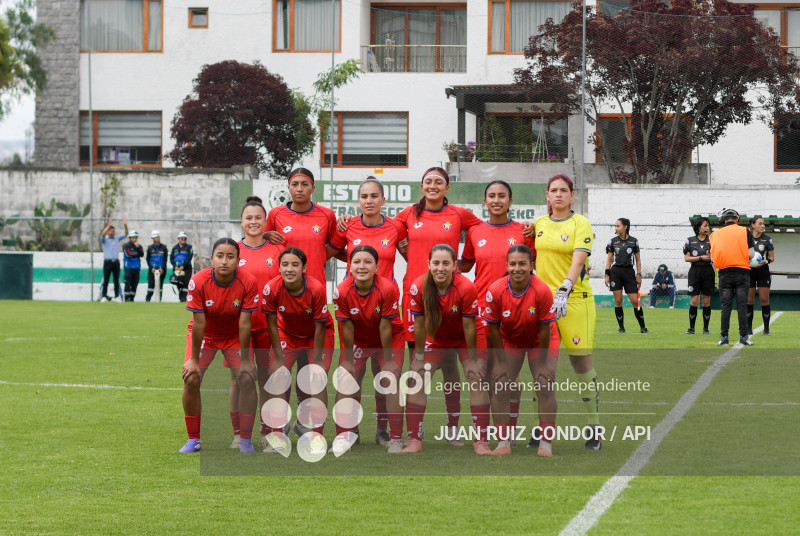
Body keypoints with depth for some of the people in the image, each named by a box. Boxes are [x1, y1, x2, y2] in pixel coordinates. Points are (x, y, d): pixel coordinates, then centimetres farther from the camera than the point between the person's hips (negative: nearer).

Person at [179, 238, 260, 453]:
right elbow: (198, 324, -21)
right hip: (205, 336, 0)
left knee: (247, 379, -15)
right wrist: (194, 359, -17)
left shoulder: (248, 283, -25)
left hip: (235, 336, 0)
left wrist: (245, 360, -16)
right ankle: (193, 439, -1)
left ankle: (245, 440, -4)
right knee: (191, 379, -16)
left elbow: (244, 324, -20)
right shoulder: (198, 282, -26)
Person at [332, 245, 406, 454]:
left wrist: (388, 361, -15)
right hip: (358, 341, 2)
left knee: (391, 381, -14)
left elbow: (385, 329, -23)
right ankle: (345, 434, 9)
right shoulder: (342, 292, -25)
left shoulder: (388, 289, -30)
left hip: (389, 341, -2)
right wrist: (349, 361, -8)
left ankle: (396, 439, -5)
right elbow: (347, 329, -15)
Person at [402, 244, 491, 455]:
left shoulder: (466, 288, -31)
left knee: (477, 377, -16)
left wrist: (472, 358, -15)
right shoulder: (418, 287, -25)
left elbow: (469, 327, -22)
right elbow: (419, 325, -14)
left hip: (464, 340, -2)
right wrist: (419, 356, -8)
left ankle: (481, 441, -10)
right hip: (436, 339, 2)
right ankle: (414, 440, -1)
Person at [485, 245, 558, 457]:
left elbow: (544, 330, -21)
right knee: (499, 384, -10)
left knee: (545, 385, -13)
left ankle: (546, 443, -5)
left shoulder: (542, 291, -30)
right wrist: (503, 363, -12)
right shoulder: (495, 291, -26)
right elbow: (494, 329, -15)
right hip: (509, 341, 2)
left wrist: (541, 364, -15)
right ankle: (503, 442, -3)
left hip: (540, 342, -2)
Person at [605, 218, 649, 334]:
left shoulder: (634, 241, 3)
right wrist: (607, 275, 1)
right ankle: (621, 327, 7)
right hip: (615, 272, 1)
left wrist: (639, 275, 2)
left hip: (629, 272, -1)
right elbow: (609, 259, 8)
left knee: (635, 301, -5)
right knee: (618, 301, -2)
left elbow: (638, 259, 8)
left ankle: (642, 327, 6)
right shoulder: (613, 241, 5)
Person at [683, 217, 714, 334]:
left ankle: (706, 328, 11)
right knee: (694, 301, -5)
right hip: (695, 271, -1)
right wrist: (701, 257, -10)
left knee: (706, 302, 3)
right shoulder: (690, 241, 5)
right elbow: (686, 258, 0)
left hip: (708, 271, 1)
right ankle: (691, 328, 5)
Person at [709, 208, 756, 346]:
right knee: (742, 306, 0)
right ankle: (743, 337, -1)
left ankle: (724, 337, 3)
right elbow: (751, 254, -4)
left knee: (725, 306, 5)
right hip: (742, 272, -2)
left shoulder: (715, 234, 5)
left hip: (724, 273, 2)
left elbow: (713, 257, 6)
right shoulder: (744, 231, -1)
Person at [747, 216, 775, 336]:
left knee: (764, 300, -3)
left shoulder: (767, 239, 1)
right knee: (749, 301, 1)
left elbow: (772, 258, 4)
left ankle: (766, 329, 3)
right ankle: (749, 329, 7)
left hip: (763, 272, -1)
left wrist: (765, 261, -16)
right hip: (749, 272, 1)